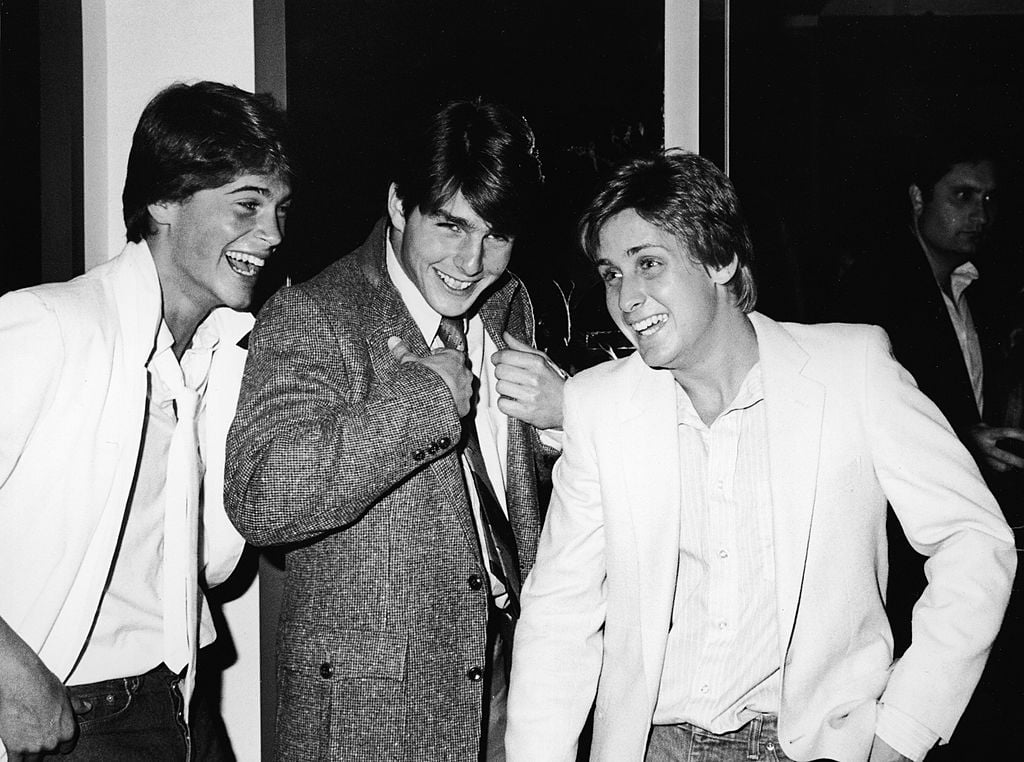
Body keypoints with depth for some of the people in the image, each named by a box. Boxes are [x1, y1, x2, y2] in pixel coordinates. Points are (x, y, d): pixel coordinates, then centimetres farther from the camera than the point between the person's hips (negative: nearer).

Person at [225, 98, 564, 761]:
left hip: (511, 658, 6)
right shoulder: (310, 320, -15)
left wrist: (566, 413, -5)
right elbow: (262, 500, -29)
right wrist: (426, 395, -28)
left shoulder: (510, 304, 7)